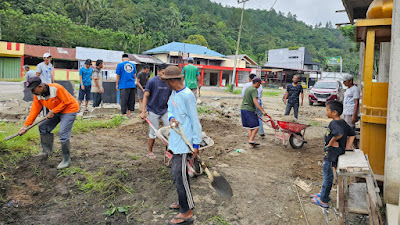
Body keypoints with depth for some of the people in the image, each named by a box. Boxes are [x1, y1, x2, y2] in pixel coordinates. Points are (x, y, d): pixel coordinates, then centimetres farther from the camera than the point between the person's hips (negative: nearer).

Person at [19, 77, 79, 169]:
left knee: (63, 134, -17)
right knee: (43, 127, 11)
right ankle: (47, 150, 32)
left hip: (69, 109, -8)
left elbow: (66, 102, -22)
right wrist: (26, 125, -11)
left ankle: (66, 159, -4)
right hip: (56, 112, 9)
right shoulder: (37, 96, -5)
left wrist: (53, 111, -24)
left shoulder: (56, 88, -29)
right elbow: (34, 110, -5)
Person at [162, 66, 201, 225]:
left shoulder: (187, 95, -19)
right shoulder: (174, 93, 9)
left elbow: (195, 120, -17)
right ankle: (185, 202, 38)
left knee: (179, 175, -4)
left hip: (184, 141, -9)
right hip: (176, 140, 9)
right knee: (177, 172, 19)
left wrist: (196, 143, -14)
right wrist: (171, 119, -7)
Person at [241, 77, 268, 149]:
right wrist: (262, 111, -29)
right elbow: (255, 101, -24)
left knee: (249, 127, 11)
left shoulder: (248, 88, 17)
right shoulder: (254, 90, -11)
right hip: (250, 110, -9)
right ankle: (251, 140, -8)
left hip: (243, 109, 9)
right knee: (256, 126, 1)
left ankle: (251, 144, 12)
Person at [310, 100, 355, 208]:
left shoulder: (334, 123, -24)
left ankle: (323, 200, 17)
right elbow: (352, 134, 14)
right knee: (327, 175, 22)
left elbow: (339, 133, -43)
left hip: (331, 154, -9)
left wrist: (331, 142, -27)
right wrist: (347, 147, 10)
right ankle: (323, 193, 38)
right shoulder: (343, 123, 5)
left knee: (328, 176, 4)